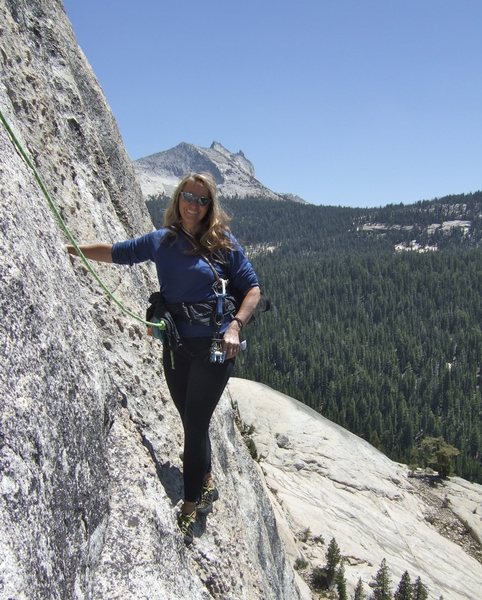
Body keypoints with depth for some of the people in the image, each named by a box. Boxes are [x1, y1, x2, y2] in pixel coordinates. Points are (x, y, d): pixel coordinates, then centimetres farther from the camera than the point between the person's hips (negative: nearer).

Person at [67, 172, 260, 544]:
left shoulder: (223, 244, -3)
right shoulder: (160, 242, 7)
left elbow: (252, 289, -2)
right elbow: (115, 252, 17)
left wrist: (234, 326, -16)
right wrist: (68, 249, 11)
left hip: (214, 343, -4)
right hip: (176, 344, 4)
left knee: (195, 423, -5)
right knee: (191, 421, 14)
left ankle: (189, 511, 7)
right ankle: (207, 485, 36)